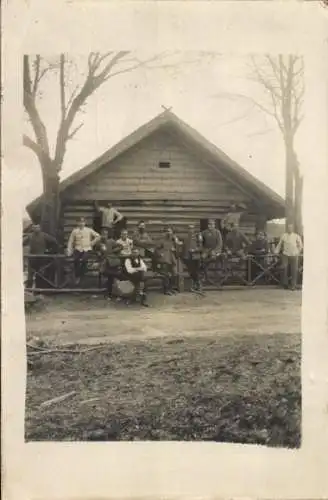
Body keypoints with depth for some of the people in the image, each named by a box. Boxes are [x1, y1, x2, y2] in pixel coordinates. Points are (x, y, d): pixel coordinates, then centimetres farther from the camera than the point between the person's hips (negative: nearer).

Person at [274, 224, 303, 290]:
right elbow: (279, 244, 15)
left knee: (294, 271, -1)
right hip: (285, 255, 1)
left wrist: (298, 253, 4)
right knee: (285, 269, -6)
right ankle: (285, 284, 8)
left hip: (294, 255, 0)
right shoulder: (284, 235, 9)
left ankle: (293, 285, 7)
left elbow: (300, 246, 11)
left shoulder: (297, 236, 7)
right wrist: (276, 252, 10)